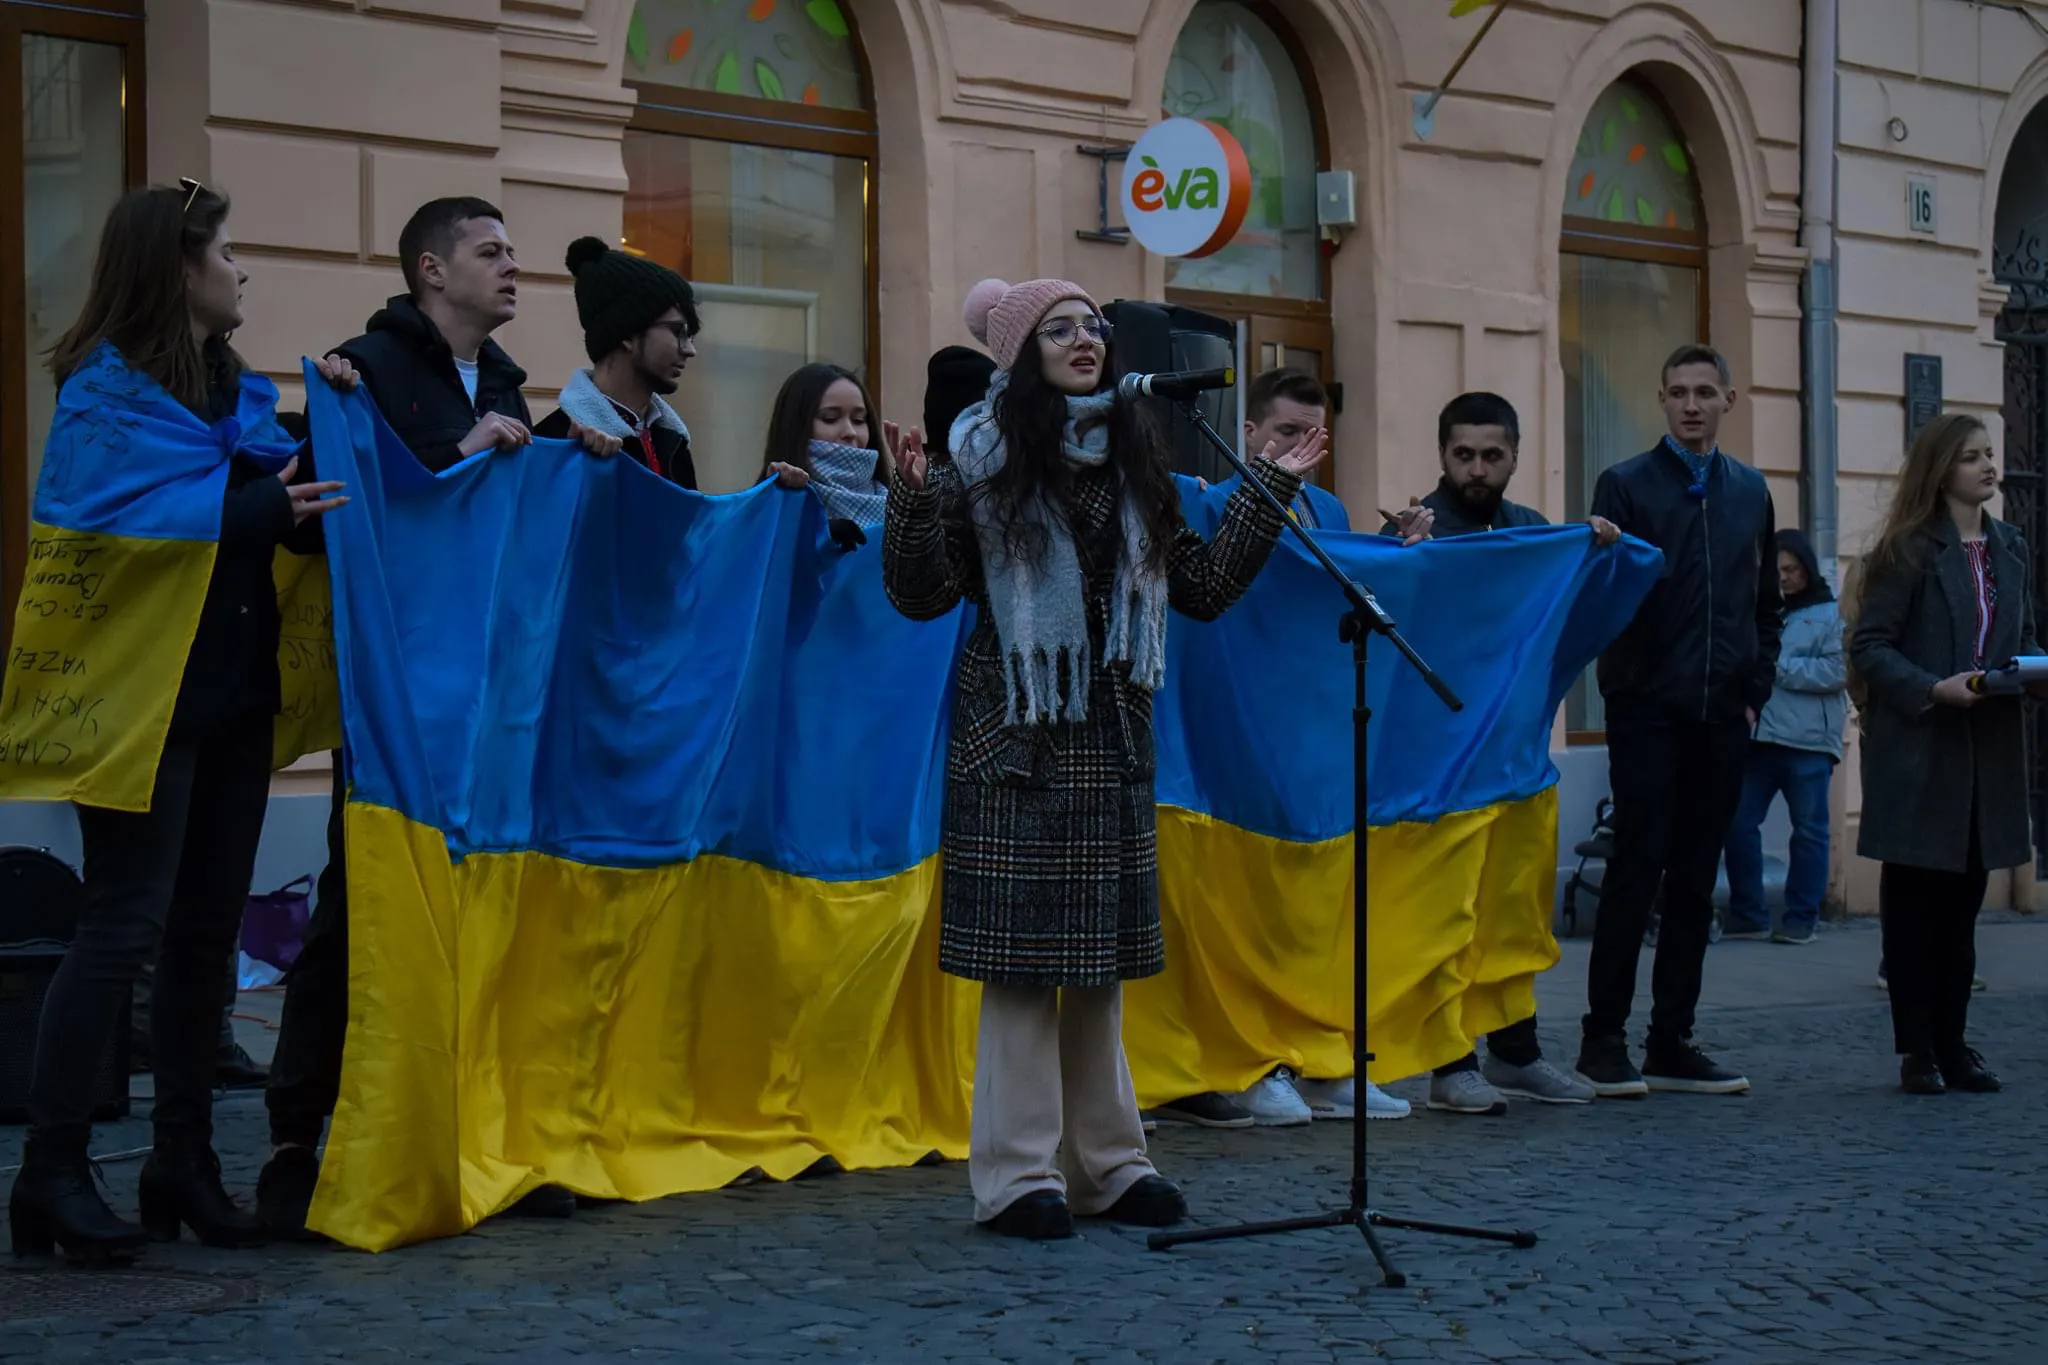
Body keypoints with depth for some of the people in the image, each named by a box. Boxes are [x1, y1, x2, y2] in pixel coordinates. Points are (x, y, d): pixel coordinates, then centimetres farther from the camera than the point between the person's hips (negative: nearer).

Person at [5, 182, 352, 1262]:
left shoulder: (241, 390, 15)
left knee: (209, 927, 9)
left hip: (232, 688, 8)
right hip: (145, 694, -8)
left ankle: (183, 1163, 17)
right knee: (124, 925, -8)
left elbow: (295, 500, 8)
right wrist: (255, 506, -25)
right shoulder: (105, 391, -8)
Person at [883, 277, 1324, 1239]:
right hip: (1017, 737, -5)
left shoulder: (1134, 463, 12)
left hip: (1112, 742, 5)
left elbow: (1203, 586, 13)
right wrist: (914, 498, -21)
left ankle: (1106, 1164, 18)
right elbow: (922, 596, -7)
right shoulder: (981, 457, -3)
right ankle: (1018, 1176, 2)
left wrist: (1270, 490, 14)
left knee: (1103, 958, 10)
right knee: (1021, 957, -4)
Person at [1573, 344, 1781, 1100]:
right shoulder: (1625, 485, 2)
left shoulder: (1750, 491, 15)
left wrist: (1755, 692, 9)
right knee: (1636, 872, -6)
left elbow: (1765, 605, 18)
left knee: (1695, 881, 7)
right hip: (1649, 711, -4)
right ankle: (1604, 1041, 0)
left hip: (1721, 716, 4)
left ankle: (1672, 1044, 12)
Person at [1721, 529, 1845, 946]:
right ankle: (1747, 913, 10)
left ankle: (1801, 918, 10)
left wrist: (1778, 667, -9)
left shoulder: (1832, 614, 1)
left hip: (1809, 740, -4)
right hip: (1759, 735, 4)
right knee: (1738, 822, 0)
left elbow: (1838, 673, -9)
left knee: (1808, 830, 3)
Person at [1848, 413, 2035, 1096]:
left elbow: (2023, 636, 18)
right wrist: (1935, 689, -21)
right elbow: (1869, 647, -10)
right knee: (1913, 898, 1)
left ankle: (1952, 1042, 16)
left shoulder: (2009, 549, 12)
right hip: (1918, 749, -5)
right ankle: (1916, 1050, 6)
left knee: (1963, 898, 9)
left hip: (1989, 750, 6)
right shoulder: (1910, 552, -7)